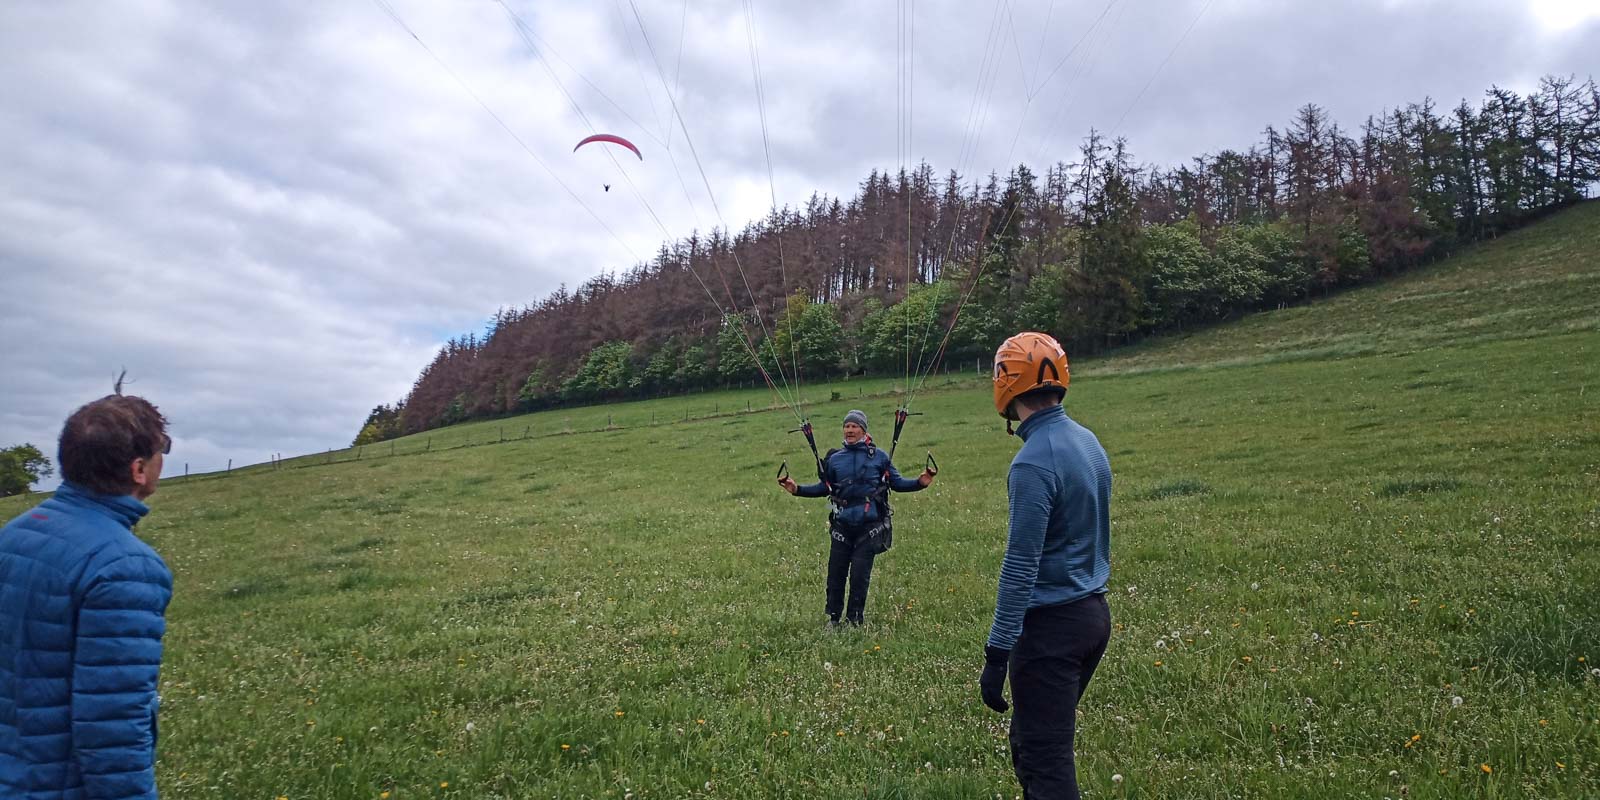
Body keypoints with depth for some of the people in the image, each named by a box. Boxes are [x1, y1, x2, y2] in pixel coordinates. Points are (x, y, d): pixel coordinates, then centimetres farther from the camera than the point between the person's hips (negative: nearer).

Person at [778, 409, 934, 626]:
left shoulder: (879, 456, 4)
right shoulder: (834, 459, 10)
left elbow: (896, 482, 6)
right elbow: (825, 488, 17)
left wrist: (919, 482, -9)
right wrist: (797, 489, 8)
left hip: (869, 525, -2)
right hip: (842, 525, 2)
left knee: (860, 574, -3)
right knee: (835, 573, 3)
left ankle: (854, 620, 12)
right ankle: (833, 617, 19)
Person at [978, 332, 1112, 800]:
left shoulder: (1034, 462, -20)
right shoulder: (1088, 441, 7)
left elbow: (1021, 566, -22)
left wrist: (997, 653, -19)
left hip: (1051, 624, -9)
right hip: (1094, 615, 9)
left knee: (1044, 761, 0)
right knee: (1030, 740, 20)